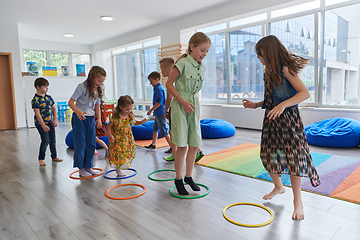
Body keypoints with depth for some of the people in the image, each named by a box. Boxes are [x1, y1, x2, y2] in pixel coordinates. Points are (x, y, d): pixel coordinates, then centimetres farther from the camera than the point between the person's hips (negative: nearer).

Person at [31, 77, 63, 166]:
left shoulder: (49, 97, 6)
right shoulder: (35, 100, -14)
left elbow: (54, 108, 10)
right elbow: (37, 114, -18)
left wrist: (55, 120, -1)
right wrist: (43, 126, -20)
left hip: (50, 122, 6)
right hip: (41, 123, -6)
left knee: (53, 140, 11)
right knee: (46, 140, -9)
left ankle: (54, 156, 26)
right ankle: (41, 158, 10)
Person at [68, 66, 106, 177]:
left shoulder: (99, 90, 6)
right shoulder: (82, 87, -14)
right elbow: (71, 102, -17)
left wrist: (99, 119, 1)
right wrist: (77, 111, -35)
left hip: (91, 119, 6)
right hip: (79, 118, -6)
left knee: (91, 143, 8)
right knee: (80, 143, 0)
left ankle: (88, 166, 21)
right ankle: (81, 168, 11)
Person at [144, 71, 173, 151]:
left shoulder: (159, 88, -17)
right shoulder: (159, 88, 14)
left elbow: (159, 102, -24)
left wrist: (151, 110, -17)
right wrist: (153, 111, 22)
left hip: (160, 114, -11)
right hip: (158, 113, 11)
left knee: (164, 132, -6)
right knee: (155, 129, 20)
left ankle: (172, 147, 0)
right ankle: (153, 144, 33)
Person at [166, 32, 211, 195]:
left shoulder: (202, 67, 10)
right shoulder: (183, 63, -10)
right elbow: (169, 84, -10)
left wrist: (193, 103, 14)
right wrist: (183, 102, -16)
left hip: (194, 105, 7)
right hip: (180, 105, -6)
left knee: (194, 145, 8)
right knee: (182, 146, -4)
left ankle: (188, 177, 24)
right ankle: (178, 179, 13)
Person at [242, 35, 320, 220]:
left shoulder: (285, 69, -12)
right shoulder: (268, 72, 11)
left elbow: (305, 93, -21)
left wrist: (283, 105, -32)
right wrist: (255, 105, 5)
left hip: (288, 119, -7)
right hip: (271, 119, 8)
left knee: (292, 158, -4)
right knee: (268, 156, 11)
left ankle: (297, 201, 11)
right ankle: (278, 187, 36)